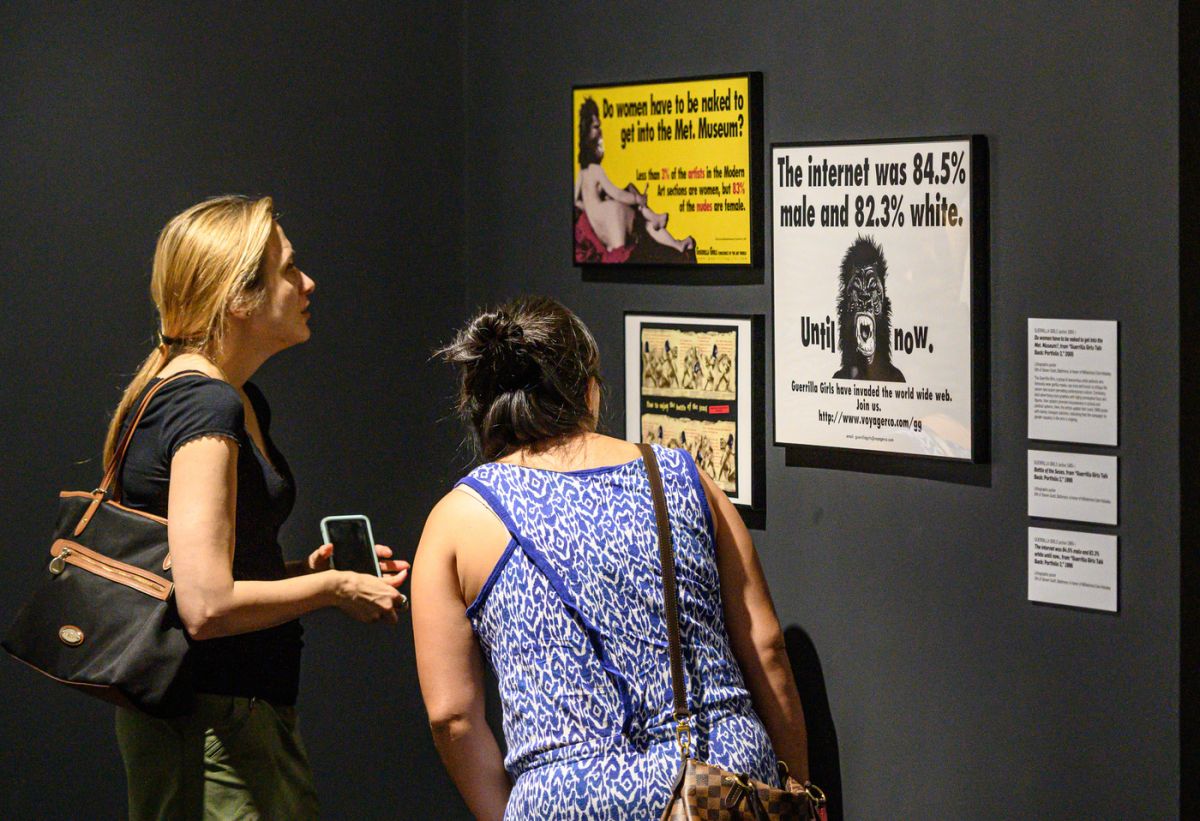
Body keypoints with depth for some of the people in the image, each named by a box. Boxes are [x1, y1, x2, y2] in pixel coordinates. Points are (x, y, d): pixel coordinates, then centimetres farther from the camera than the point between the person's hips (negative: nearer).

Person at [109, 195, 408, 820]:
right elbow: (207, 606, -25)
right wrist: (335, 588, -12)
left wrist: (309, 567, 9)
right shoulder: (204, 407, -17)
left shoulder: (242, 403, 15)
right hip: (212, 722, -10)